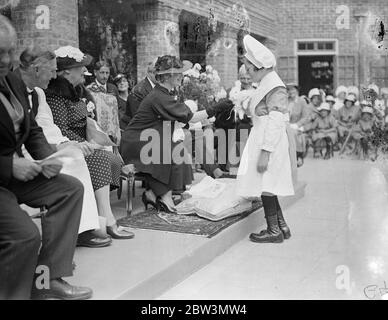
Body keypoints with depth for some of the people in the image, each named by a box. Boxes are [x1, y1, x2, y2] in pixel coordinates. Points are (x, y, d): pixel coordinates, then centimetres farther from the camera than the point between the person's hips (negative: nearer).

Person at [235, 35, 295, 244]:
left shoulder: (275, 88, -16)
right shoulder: (266, 84, 15)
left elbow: (275, 123, -22)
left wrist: (265, 152, -25)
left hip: (269, 143, -10)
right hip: (261, 138, 10)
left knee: (265, 185, -4)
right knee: (266, 186, 12)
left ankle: (274, 230, 5)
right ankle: (281, 226, 20)